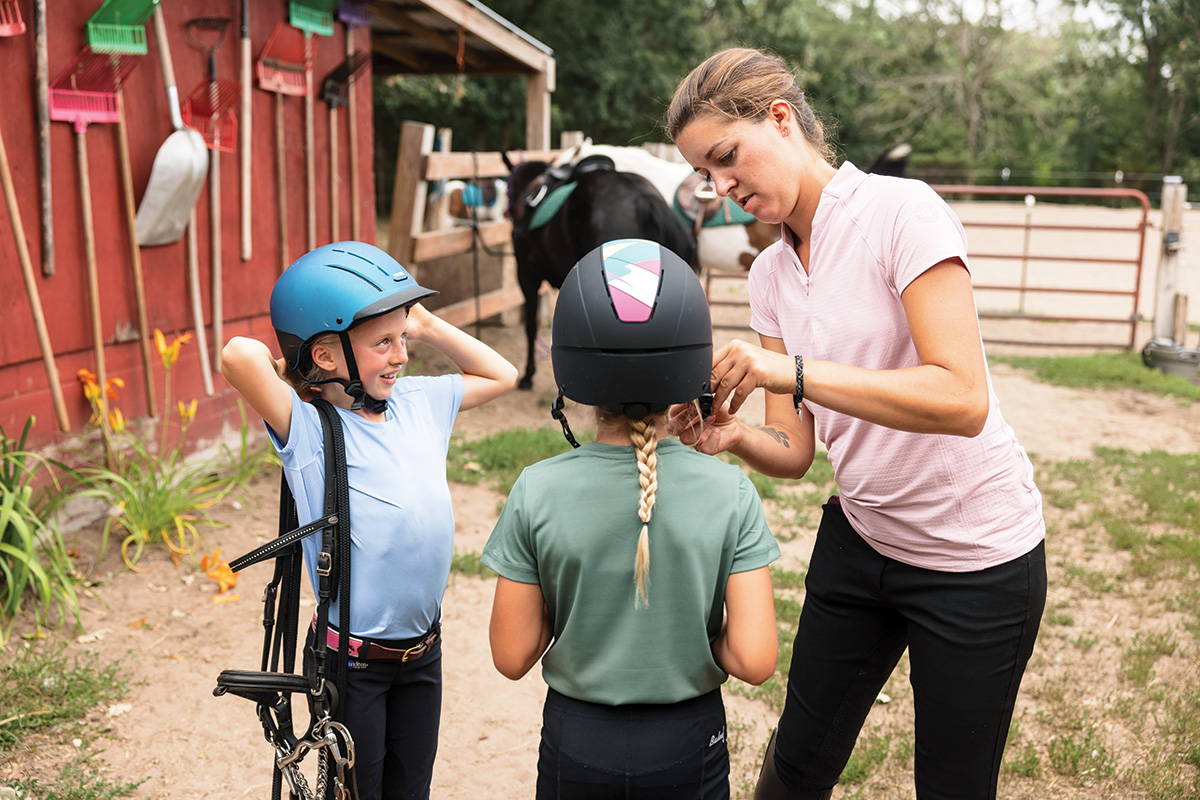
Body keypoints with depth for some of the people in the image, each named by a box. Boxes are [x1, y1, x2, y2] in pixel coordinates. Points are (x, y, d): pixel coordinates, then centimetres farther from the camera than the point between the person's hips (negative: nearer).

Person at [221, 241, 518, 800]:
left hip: (423, 649, 6)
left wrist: (428, 326, 4)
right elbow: (239, 355, -37)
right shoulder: (309, 430, -19)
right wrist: (289, 370, -15)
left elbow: (501, 375, 15)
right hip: (353, 663, -5)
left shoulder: (418, 402, 0)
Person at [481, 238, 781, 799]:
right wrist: (699, 634, 1)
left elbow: (512, 658, -11)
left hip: (576, 739, 0)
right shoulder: (730, 494, -16)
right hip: (688, 741, 0)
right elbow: (754, 660, -18)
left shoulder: (537, 494, -17)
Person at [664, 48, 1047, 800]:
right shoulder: (771, 271, 2)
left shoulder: (902, 212, -18)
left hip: (975, 559, -5)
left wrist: (790, 370, -33)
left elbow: (963, 400, -28)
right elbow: (794, 450, 0)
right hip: (860, 538, 6)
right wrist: (735, 437, -21)